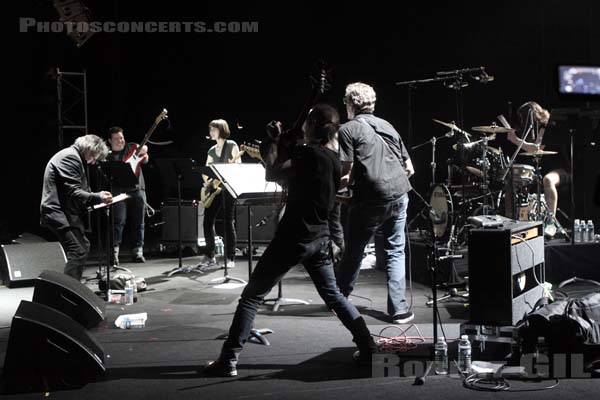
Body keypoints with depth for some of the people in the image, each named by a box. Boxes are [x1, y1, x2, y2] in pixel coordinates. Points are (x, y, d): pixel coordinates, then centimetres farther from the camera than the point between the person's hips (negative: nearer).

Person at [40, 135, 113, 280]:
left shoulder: (72, 157, 21)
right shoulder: (70, 157, -14)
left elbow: (76, 190, 24)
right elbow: (72, 192, -22)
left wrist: (97, 195, 11)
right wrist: (98, 198, -25)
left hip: (66, 212, 11)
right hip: (59, 213, -11)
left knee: (83, 246, 19)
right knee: (77, 252, -17)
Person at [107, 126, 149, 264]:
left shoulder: (132, 147, 13)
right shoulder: (108, 155, 7)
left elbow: (145, 160, 4)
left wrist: (143, 152, -17)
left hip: (137, 189, 2)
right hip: (119, 190, -2)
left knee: (138, 223, 5)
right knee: (119, 222, -11)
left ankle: (137, 252, 11)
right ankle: (114, 253, -10)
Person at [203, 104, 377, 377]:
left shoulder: (306, 154, -15)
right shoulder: (333, 160, 10)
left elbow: (272, 174, -11)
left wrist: (275, 142, 2)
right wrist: (280, 149, 14)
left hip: (293, 237, -7)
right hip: (320, 237, 8)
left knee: (252, 296, -1)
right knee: (333, 295, 21)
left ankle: (228, 360, -3)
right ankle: (369, 347, 16)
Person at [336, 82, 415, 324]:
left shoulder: (348, 129, 0)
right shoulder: (386, 126, 18)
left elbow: (346, 175, -8)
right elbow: (409, 168, 17)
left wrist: (344, 183, 13)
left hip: (371, 198, -4)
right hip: (399, 194, 5)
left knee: (353, 251, 12)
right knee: (394, 252, 12)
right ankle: (399, 310, 7)